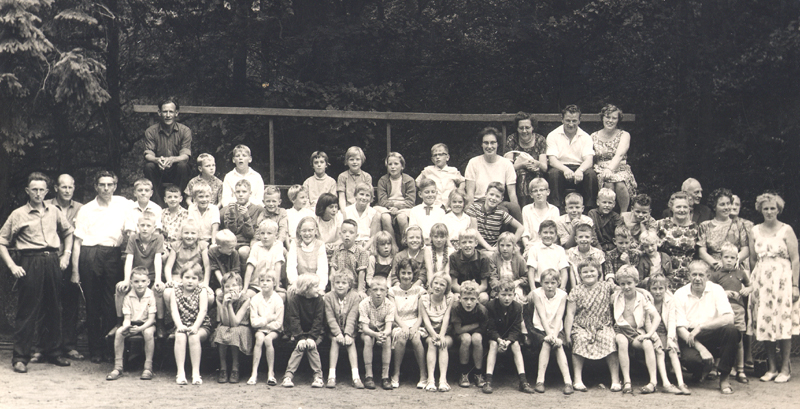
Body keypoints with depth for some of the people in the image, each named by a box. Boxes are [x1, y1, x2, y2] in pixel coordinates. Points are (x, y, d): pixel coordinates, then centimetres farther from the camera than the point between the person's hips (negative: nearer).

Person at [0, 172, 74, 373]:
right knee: (28, 311, -4)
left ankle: (54, 351, 19)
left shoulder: (54, 212, 12)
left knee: (54, 309, 8)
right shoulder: (18, 215, 2)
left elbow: (68, 232, 26)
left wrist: (66, 254, 13)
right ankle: (20, 357, 3)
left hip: (52, 262, 4)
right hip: (30, 263, -4)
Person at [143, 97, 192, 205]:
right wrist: (157, 160, -36)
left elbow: (185, 156, -15)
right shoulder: (151, 131, -3)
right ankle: (158, 202, -21)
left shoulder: (185, 131, -5)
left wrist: (172, 159, -38)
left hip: (176, 172, -1)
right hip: (158, 172, 1)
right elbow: (148, 155, -11)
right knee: (149, 166, -28)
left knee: (182, 165, -30)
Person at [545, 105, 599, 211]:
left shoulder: (585, 137, 6)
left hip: (579, 168, 1)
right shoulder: (553, 136, 3)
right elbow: (552, 160, -9)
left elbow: (588, 160, -7)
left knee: (591, 173, -31)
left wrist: (580, 170, -32)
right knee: (554, 173, -34)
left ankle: (590, 209, -22)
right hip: (560, 168, -1)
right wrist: (565, 169, -32)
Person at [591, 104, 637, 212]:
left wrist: (610, 169, -28)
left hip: (620, 170, -1)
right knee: (608, 183, -35)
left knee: (620, 184, -36)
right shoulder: (594, 137, 14)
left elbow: (619, 155, -10)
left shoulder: (624, 135, 8)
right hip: (601, 170, 1)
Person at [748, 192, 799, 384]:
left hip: (782, 280, -3)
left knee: (783, 323, -3)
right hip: (761, 281, 4)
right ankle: (772, 367, 12)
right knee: (763, 324, 2)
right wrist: (753, 281, 8)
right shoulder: (755, 231, 9)